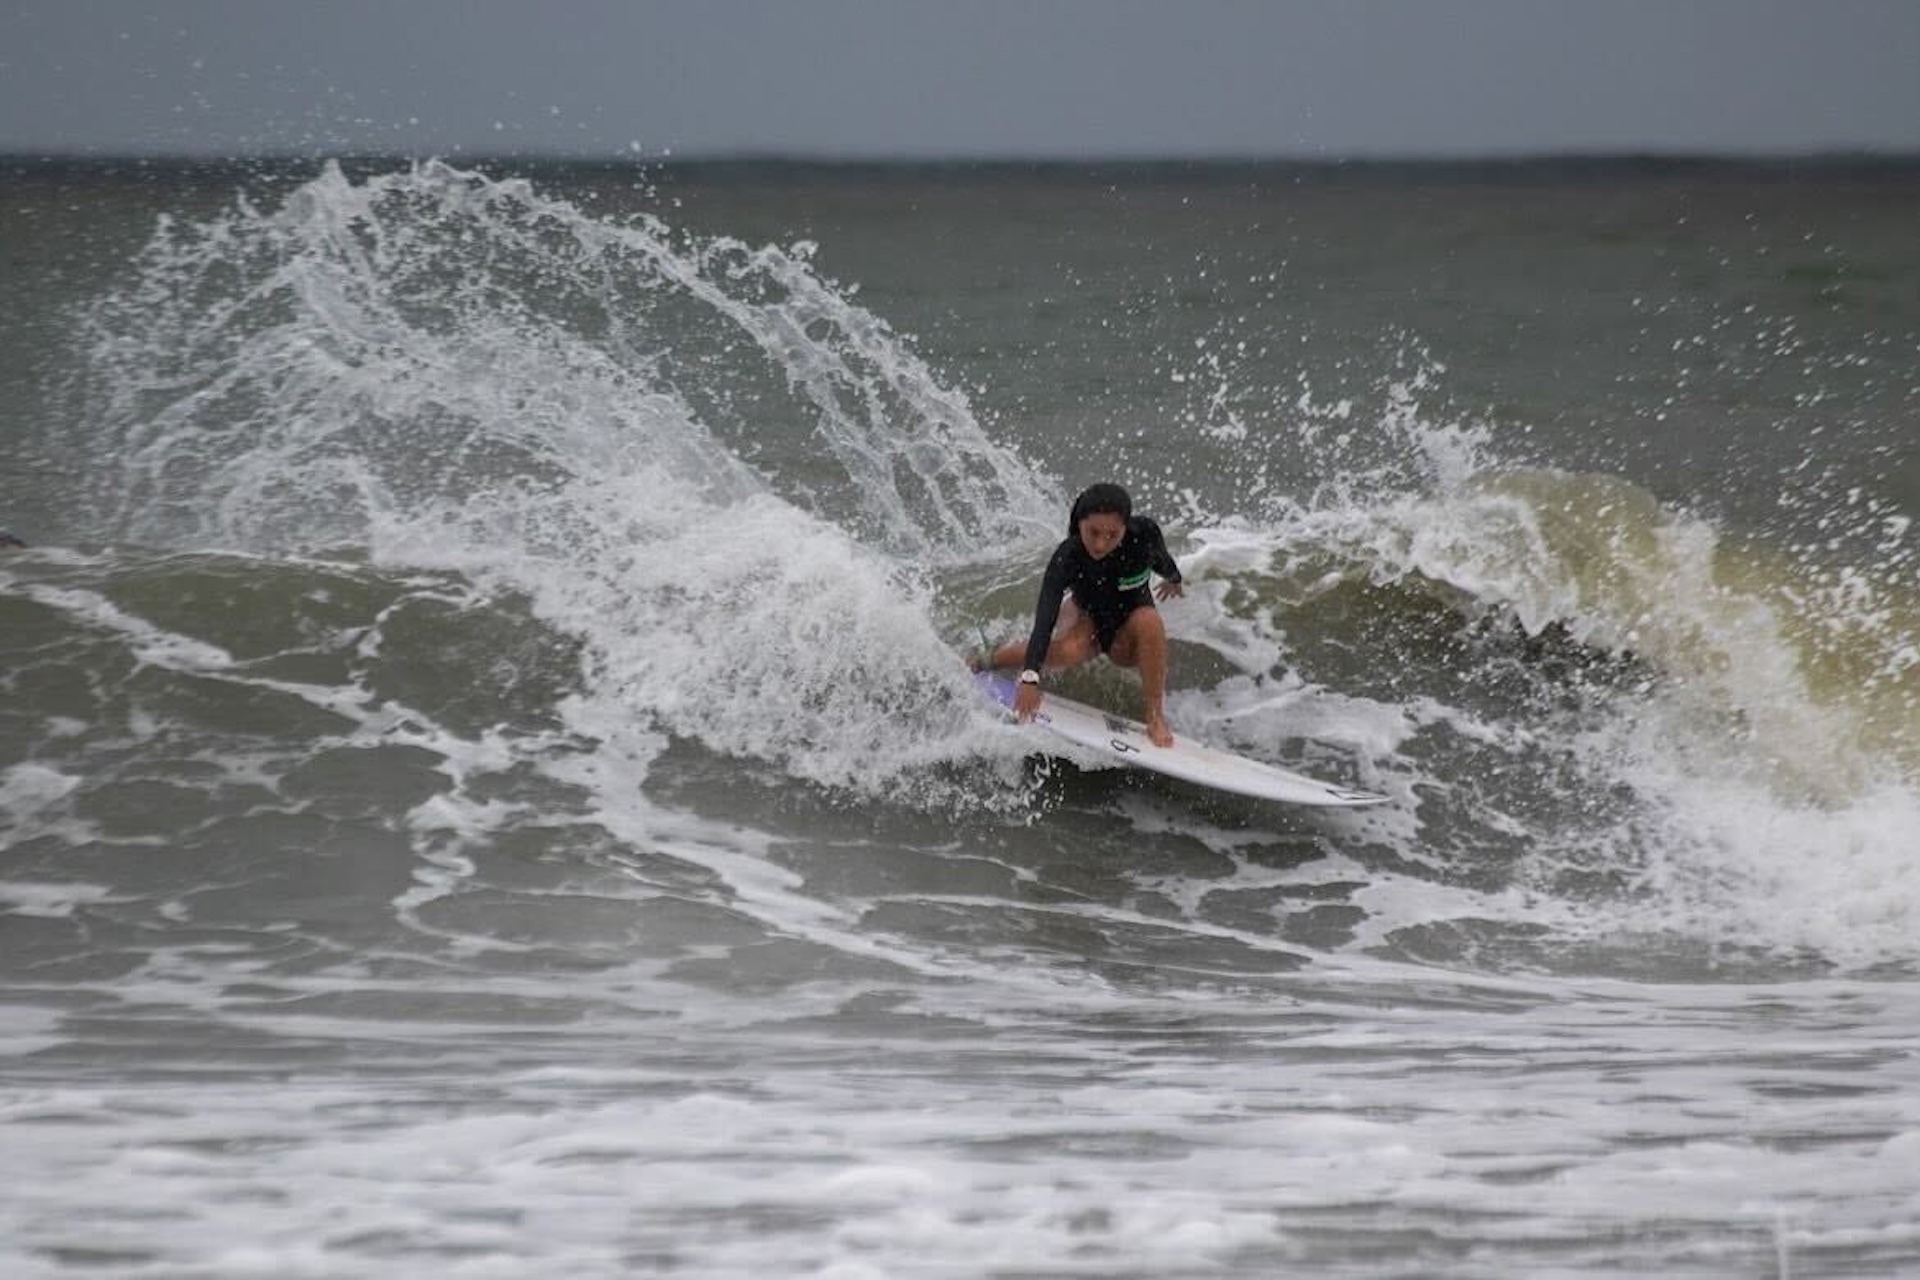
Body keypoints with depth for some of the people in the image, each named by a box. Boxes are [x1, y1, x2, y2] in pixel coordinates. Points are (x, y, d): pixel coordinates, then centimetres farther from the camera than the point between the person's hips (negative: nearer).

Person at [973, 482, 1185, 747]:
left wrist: (1173, 579, 22)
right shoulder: (1067, 558, -30)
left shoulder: (1144, 534, -25)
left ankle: (1155, 715, -23)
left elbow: (1161, 556, 0)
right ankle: (992, 658, -6)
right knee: (1068, 652, -34)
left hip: (1127, 640, 1)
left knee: (1149, 622, -34)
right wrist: (1030, 678, -48)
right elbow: (1045, 618, -37)